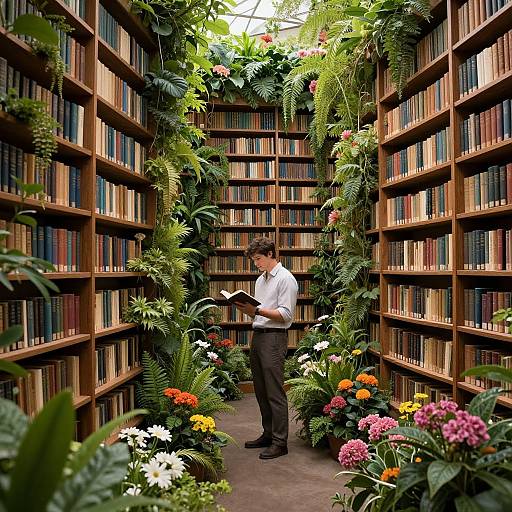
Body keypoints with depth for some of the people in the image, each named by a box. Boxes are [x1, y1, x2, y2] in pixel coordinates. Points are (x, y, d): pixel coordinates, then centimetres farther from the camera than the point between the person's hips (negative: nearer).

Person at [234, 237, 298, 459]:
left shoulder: (285, 279, -8)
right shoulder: (261, 280, 19)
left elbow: (285, 314, -15)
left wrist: (257, 310, -22)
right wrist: (246, 308, 2)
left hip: (274, 337, -9)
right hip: (257, 335, 9)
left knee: (275, 393, -5)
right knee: (261, 391, 14)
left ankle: (280, 442, 4)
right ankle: (268, 434, 26)